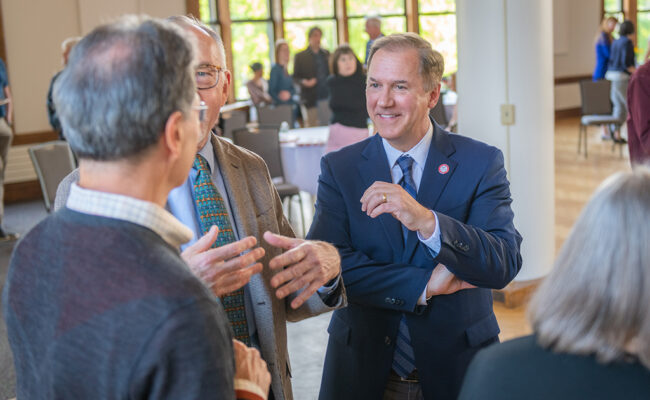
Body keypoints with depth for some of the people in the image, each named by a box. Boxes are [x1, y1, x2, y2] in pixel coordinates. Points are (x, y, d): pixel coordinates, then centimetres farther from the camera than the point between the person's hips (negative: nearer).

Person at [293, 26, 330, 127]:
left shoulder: (326, 54, 16)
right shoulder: (300, 56, 5)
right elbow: (295, 78, 4)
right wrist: (304, 82, -17)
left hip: (327, 98, 3)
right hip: (311, 100, -3)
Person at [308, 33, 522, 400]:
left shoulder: (481, 163, -7)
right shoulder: (338, 168, -3)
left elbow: (506, 264, -17)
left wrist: (426, 222, -32)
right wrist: (423, 286, -21)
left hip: (458, 369, 0)